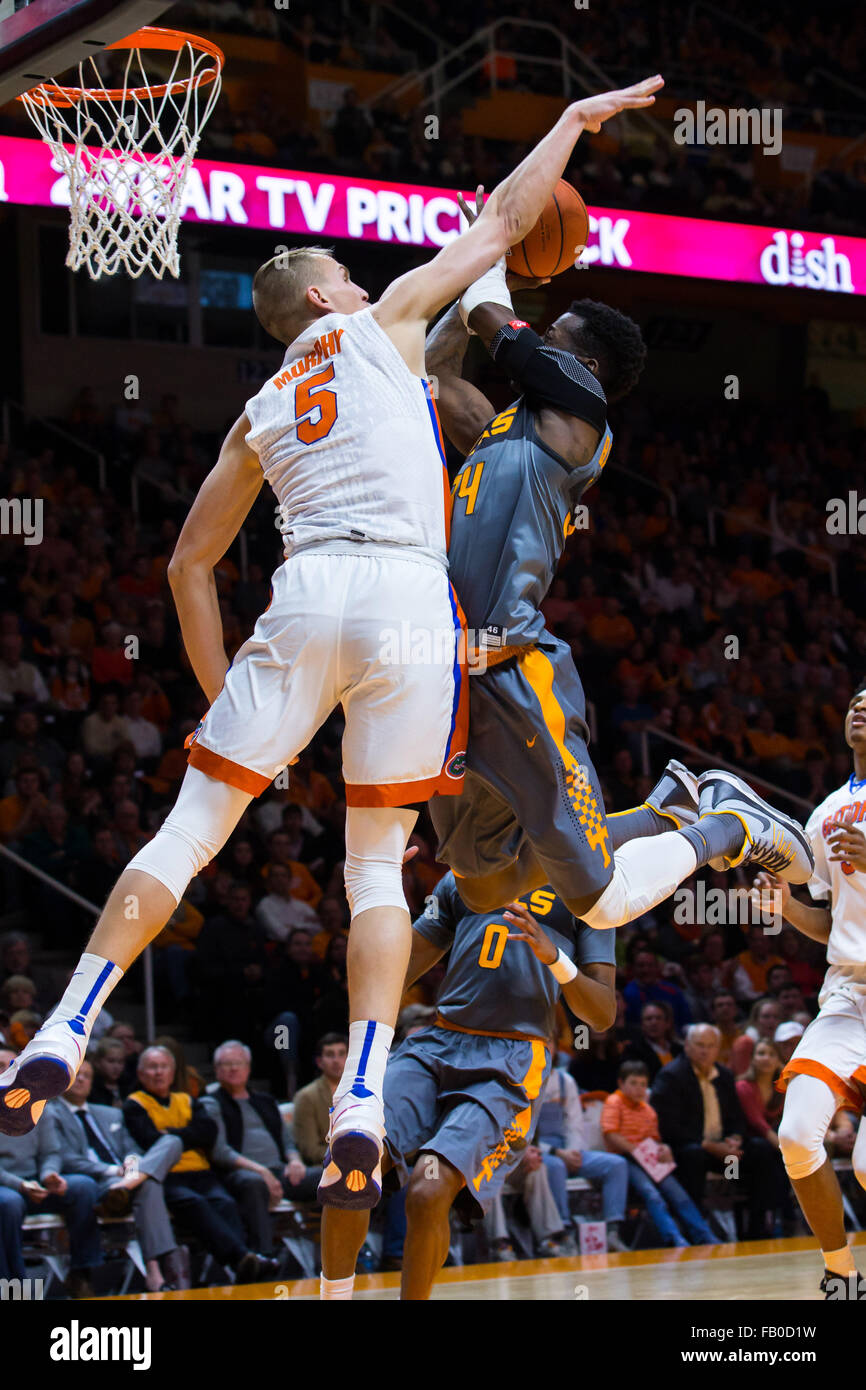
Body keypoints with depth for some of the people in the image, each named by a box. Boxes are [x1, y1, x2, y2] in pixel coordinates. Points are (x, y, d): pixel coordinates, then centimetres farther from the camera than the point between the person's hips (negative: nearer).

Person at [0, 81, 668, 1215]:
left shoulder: (257, 416, 26)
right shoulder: (385, 323, 17)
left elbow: (190, 566, 24)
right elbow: (502, 221, 22)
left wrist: (219, 691, 26)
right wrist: (578, 117, 35)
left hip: (308, 595, 2)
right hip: (412, 595, -2)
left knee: (189, 831, 7)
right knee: (377, 868, 4)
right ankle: (361, 1113, -11)